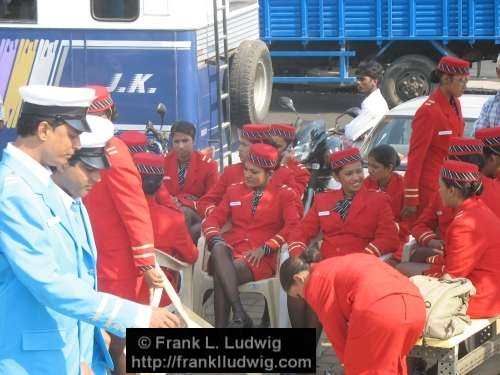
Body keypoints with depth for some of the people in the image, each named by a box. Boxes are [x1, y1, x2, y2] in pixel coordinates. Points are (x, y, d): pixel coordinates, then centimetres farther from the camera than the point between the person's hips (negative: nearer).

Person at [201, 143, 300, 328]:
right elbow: (213, 219, 15)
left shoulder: (283, 194, 10)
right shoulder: (234, 190, 21)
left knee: (221, 276, -33)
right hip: (232, 250, 3)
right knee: (218, 249, -37)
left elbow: (293, 226, -5)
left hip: (261, 257, -3)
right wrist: (216, 240, -9)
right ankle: (239, 314, -42)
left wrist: (264, 248, -15)